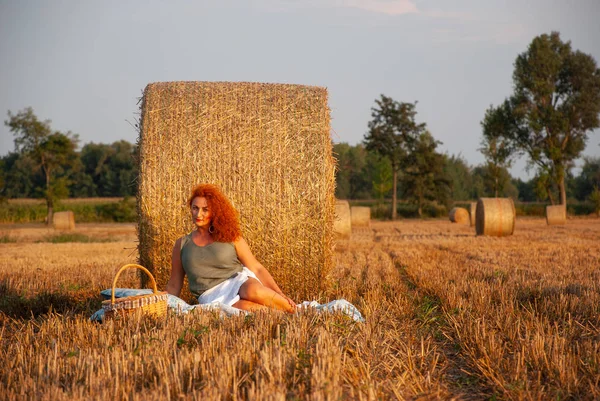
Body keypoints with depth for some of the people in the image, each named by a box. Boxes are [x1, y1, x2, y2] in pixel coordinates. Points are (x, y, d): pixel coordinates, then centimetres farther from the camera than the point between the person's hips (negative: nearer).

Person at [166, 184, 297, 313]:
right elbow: (174, 286, 20)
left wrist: (280, 294, -1)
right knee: (246, 307, -38)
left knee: (254, 292, -39)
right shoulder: (182, 244, 14)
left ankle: (295, 311, -19)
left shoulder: (230, 236, 10)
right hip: (212, 296, 0)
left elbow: (257, 268, 9)